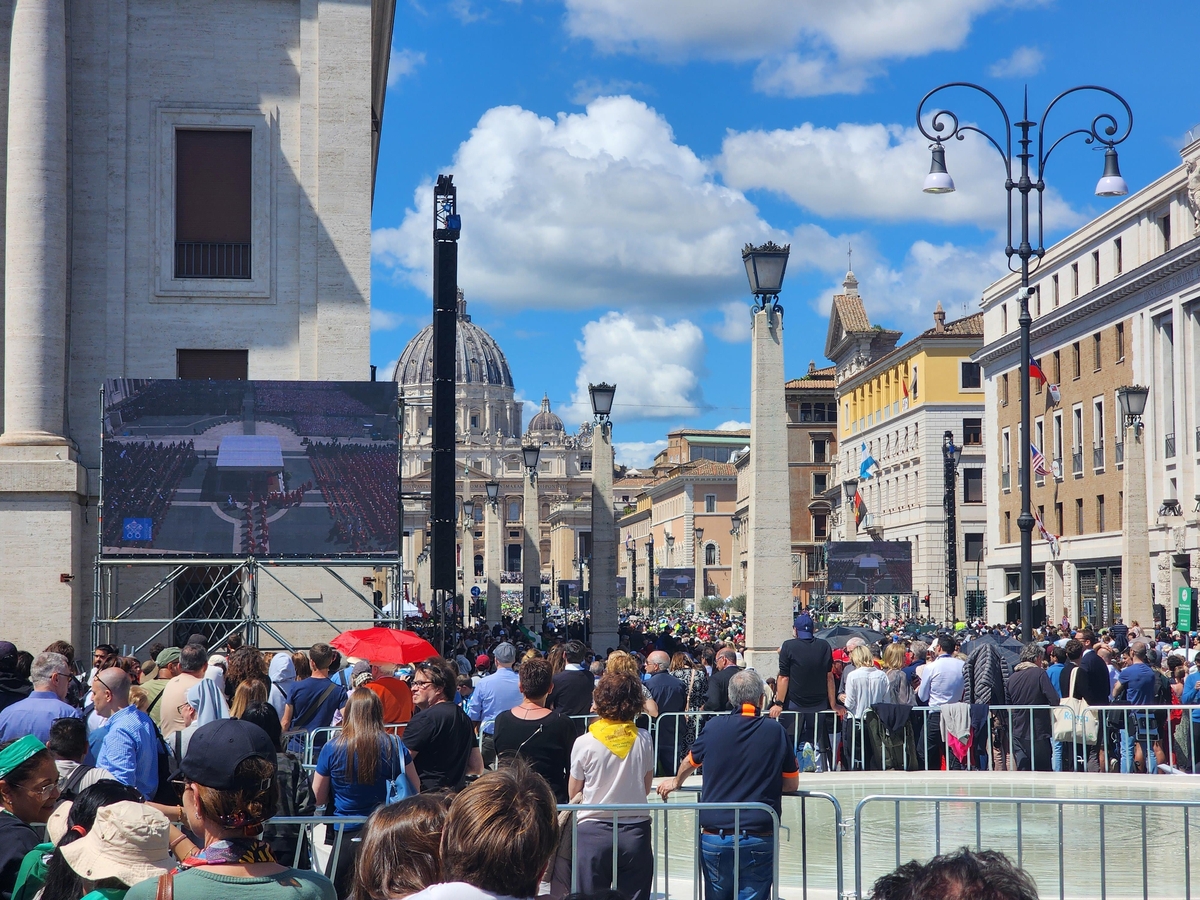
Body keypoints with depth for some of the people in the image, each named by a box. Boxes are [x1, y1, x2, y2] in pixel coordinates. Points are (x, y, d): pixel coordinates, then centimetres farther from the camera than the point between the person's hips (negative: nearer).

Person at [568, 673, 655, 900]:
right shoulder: (644, 739, -2)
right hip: (635, 832, 2)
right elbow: (646, 788, 10)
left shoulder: (585, 743, -8)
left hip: (593, 832, -2)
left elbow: (573, 793, 4)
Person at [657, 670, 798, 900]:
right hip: (759, 838, -1)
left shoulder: (715, 726, 1)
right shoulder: (775, 731, -2)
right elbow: (792, 784, 8)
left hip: (715, 837, 1)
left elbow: (690, 762, 20)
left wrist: (676, 782, 41)